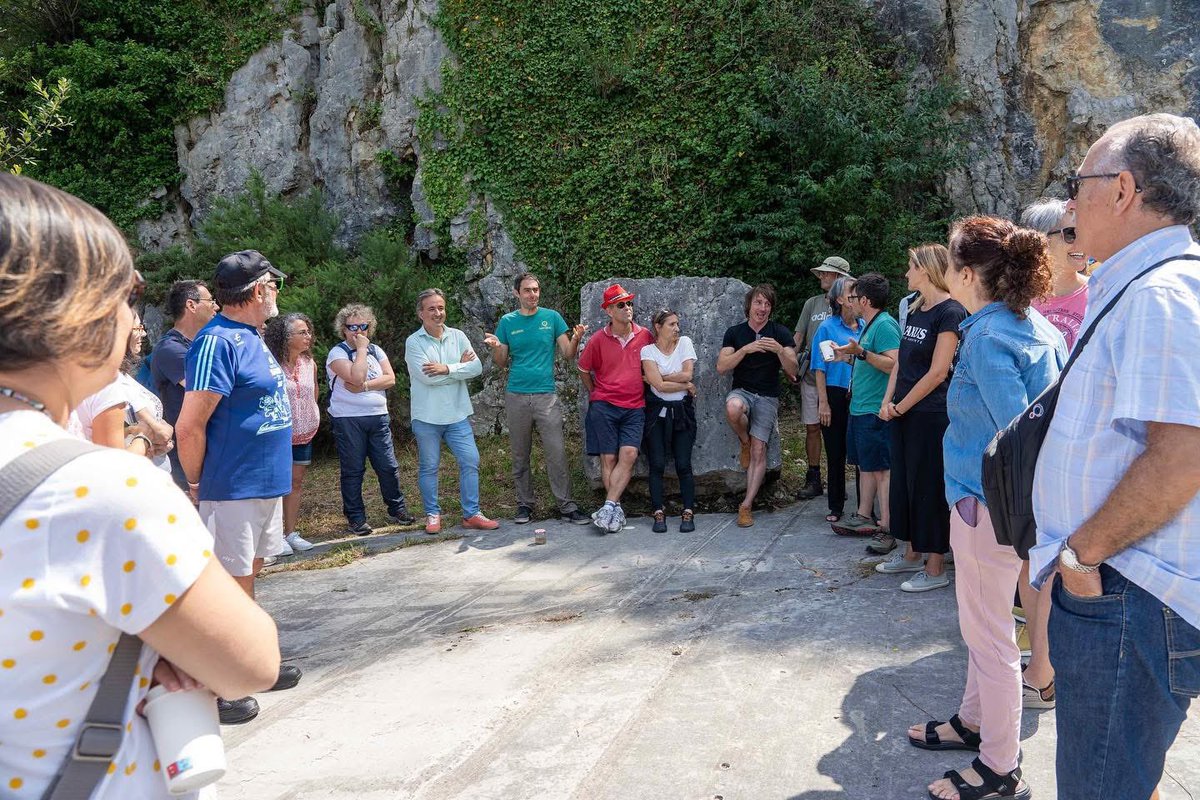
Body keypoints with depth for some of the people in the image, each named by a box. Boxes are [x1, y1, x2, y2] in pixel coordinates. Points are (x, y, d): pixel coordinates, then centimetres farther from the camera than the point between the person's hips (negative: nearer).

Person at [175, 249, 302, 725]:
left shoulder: (251, 338, 11)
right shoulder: (219, 341, -19)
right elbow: (189, 427, -22)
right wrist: (198, 486, -9)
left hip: (266, 485, 9)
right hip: (233, 490, -9)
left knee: (247, 578, 19)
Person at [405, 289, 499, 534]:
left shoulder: (458, 336, 5)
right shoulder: (414, 342, -5)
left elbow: (477, 368, -6)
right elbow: (427, 377, -18)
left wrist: (447, 369, -17)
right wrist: (460, 367, -9)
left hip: (457, 414, 3)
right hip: (426, 417, -3)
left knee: (470, 461, 1)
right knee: (429, 467, 7)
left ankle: (471, 514, 10)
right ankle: (432, 514, 22)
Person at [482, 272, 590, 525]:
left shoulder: (552, 317, 5)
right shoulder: (507, 321, 7)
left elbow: (568, 355, 4)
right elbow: (501, 362, 9)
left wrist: (576, 340, -17)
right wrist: (495, 348, -12)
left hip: (546, 395, -1)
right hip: (516, 397, 1)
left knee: (556, 453, -6)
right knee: (520, 456, 8)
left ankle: (567, 506, 0)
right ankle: (525, 504, 19)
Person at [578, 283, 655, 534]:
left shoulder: (645, 336, 2)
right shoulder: (598, 339, -3)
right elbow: (584, 370, 12)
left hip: (634, 407, 1)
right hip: (604, 406, -1)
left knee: (629, 454, -15)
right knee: (608, 458, -3)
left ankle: (608, 506, -14)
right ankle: (616, 510, 3)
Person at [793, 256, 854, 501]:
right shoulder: (812, 304, 9)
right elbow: (799, 337, 12)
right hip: (811, 377, 4)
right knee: (812, 428, 8)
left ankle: (836, 480, 15)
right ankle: (813, 479, 17)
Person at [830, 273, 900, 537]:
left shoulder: (885, 324, -15)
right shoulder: (869, 325, 17)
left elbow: (894, 364, -26)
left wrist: (861, 352, -29)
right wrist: (850, 357, 20)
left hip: (876, 411, -11)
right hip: (860, 408, 11)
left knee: (881, 469, -5)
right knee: (866, 465, 16)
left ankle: (888, 528, 1)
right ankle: (864, 517, 25)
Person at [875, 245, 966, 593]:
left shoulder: (950, 312, -14)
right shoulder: (914, 309, 13)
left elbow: (937, 372, -17)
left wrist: (901, 407, -12)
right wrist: (888, 401, 2)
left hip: (930, 414, -8)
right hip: (903, 412, 9)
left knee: (929, 487, -1)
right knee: (904, 481, 15)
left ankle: (936, 568, 10)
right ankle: (912, 554, 29)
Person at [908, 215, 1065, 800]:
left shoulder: (987, 338, -21)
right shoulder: (1039, 327, 6)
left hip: (985, 503, -9)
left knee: (989, 633, 4)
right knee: (981, 623, 24)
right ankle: (975, 722, 41)